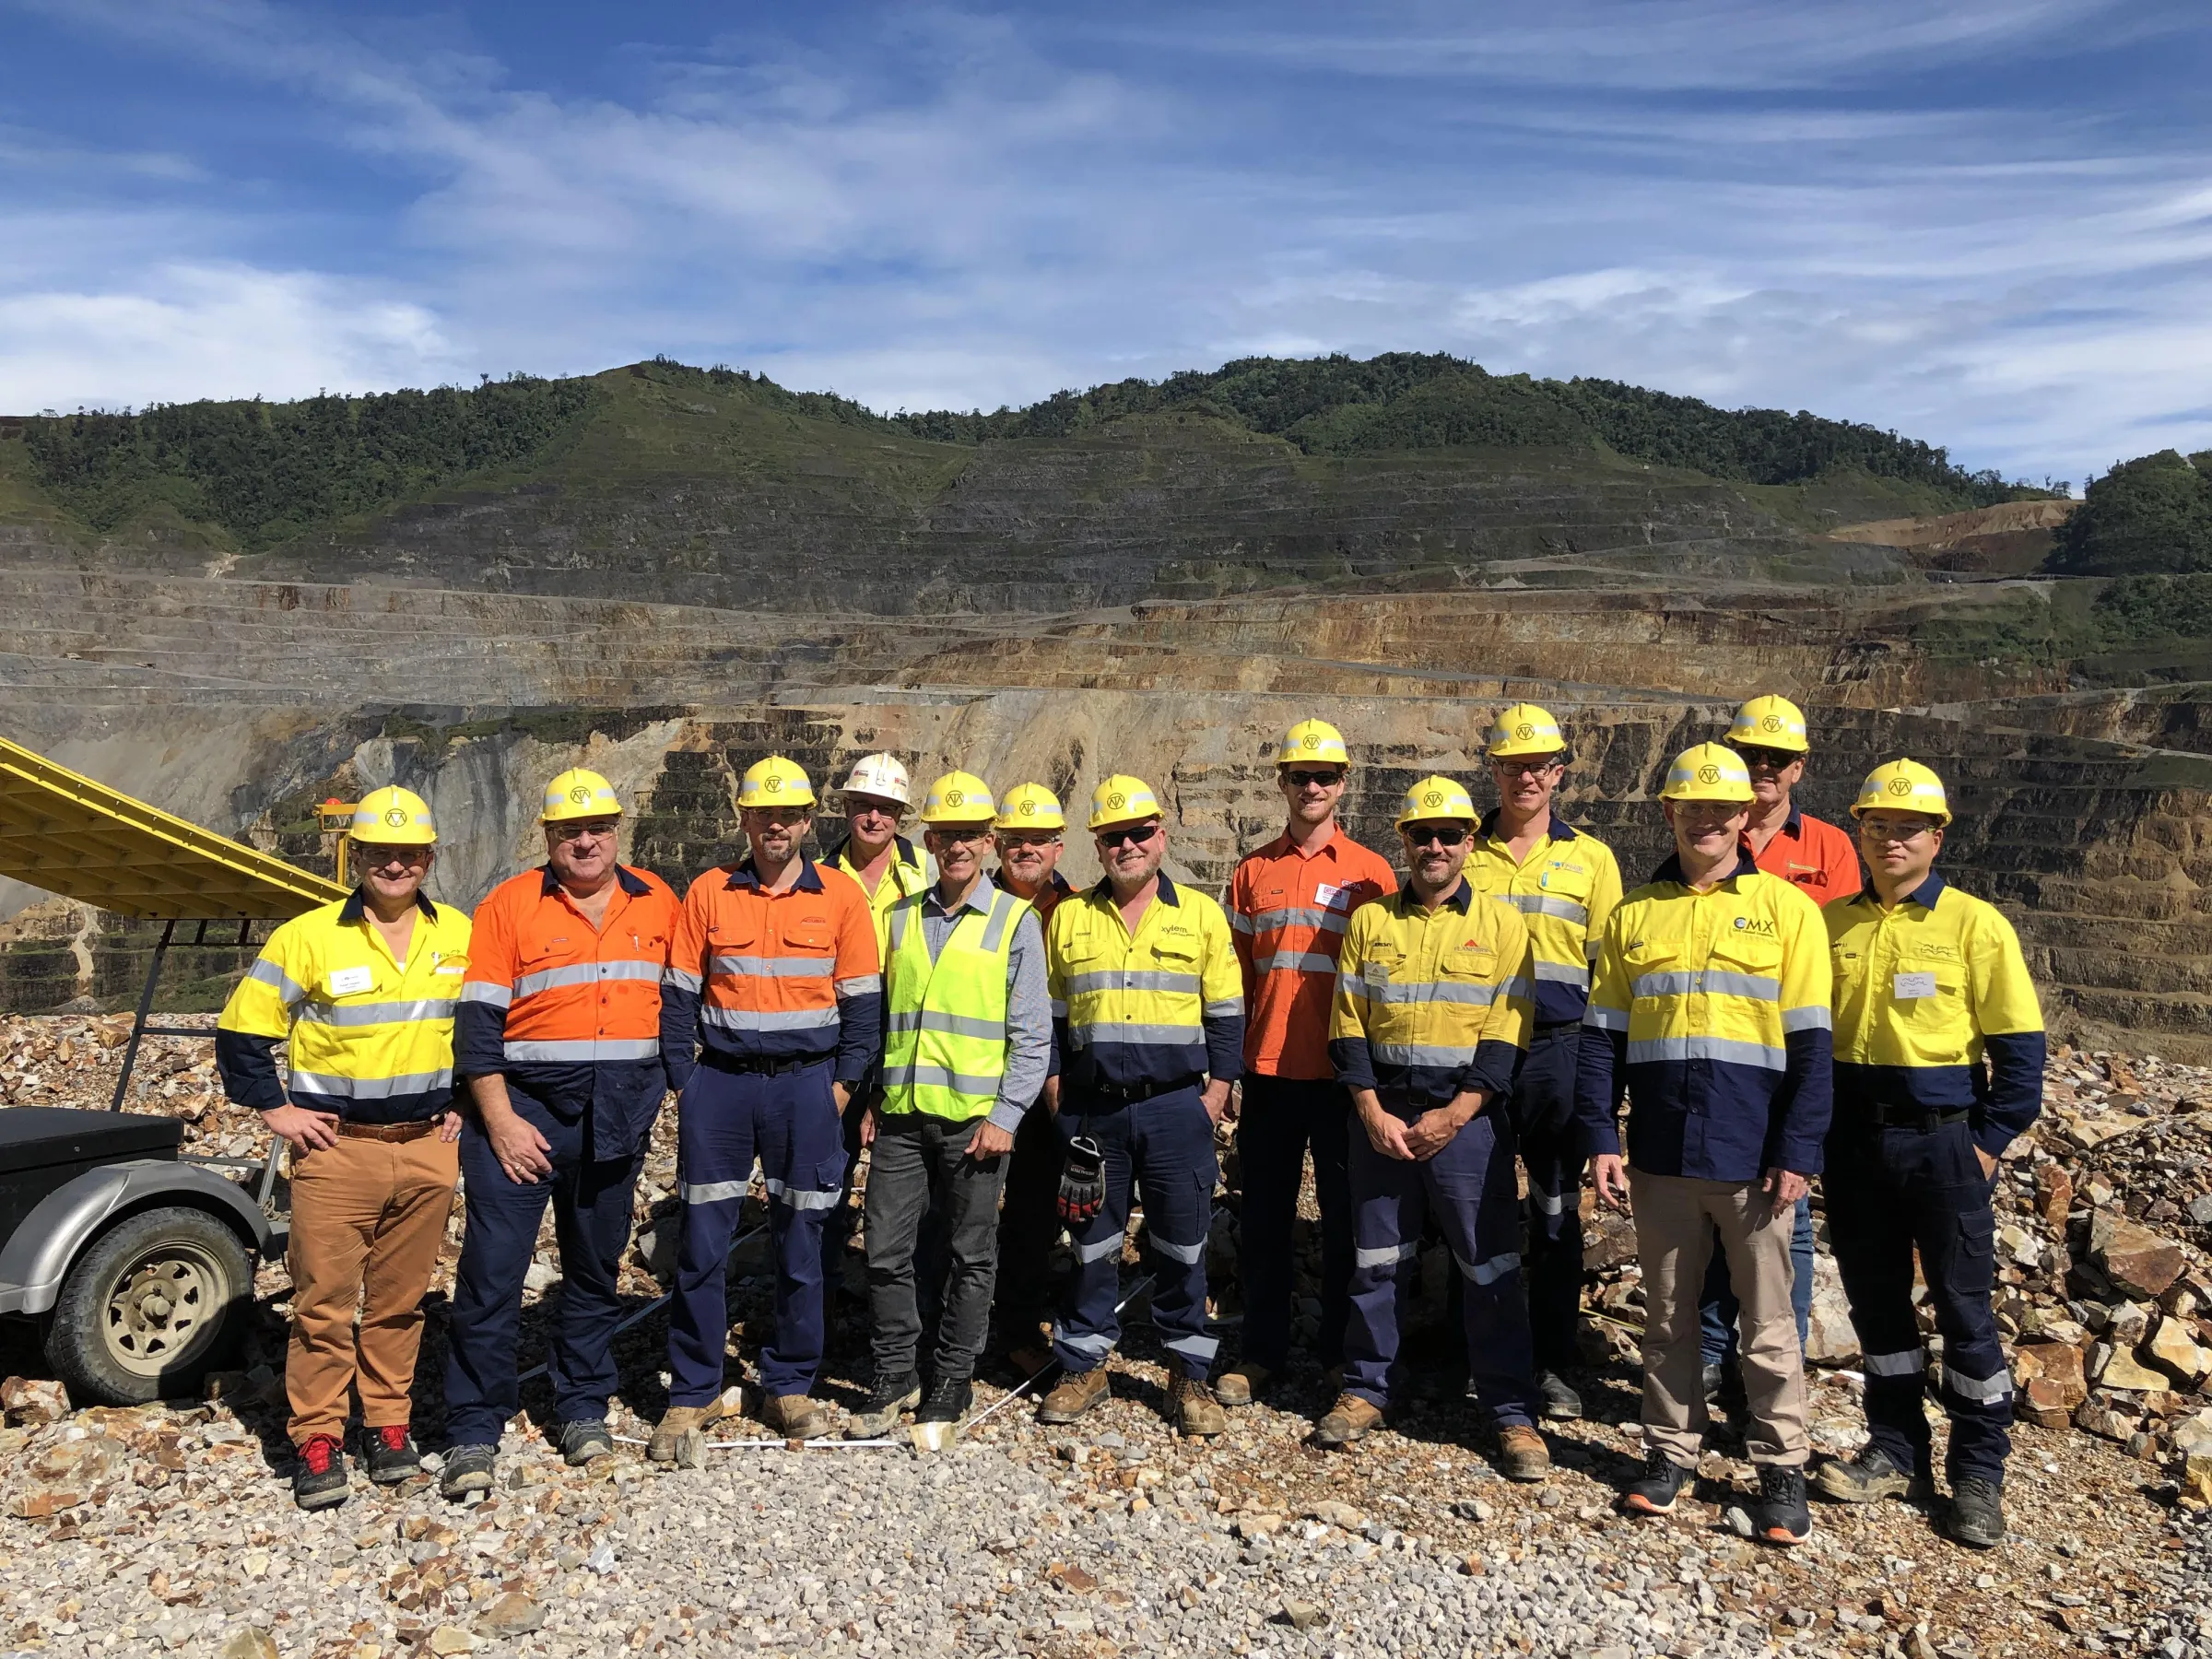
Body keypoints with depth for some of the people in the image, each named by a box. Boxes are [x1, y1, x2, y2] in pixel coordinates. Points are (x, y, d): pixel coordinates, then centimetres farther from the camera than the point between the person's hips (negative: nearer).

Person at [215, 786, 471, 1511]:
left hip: (427, 1148, 3)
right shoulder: (307, 937, -6)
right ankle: (316, 1441, 13)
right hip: (337, 1148, -2)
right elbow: (242, 1029, -1)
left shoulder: (461, 936, 4)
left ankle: (388, 1425, 24)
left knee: (400, 1300, 11)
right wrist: (276, 1109, -4)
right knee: (324, 1302, 1)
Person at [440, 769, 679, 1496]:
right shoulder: (509, 906, -4)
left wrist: (663, 1087, 11)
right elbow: (477, 1020, -7)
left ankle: (582, 1408, 30)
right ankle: (474, 1433, 7)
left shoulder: (657, 904, 5)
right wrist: (499, 1120, -13)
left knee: (596, 1268, 15)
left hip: (617, 1119, 3)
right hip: (523, 1109, -3)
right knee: (491, 1272, -5)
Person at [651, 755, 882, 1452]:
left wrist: (843, 1083, -3)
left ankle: (789, 1387, 22)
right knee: (701, 1244, 3)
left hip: (807, 1084, 0)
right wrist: (682, 1081, 0)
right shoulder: (708, 893, 4)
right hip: (720, 1081, 1)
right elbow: (679, 995, 6)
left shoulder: (841, 894, 2)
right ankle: (693, 1393, 17)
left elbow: (862, 998, 3)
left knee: (801, 1244, 7)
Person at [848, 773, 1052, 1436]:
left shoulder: (1016, 921, -1)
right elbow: (879, 1017, 16)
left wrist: (1005, 1116, -10)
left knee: (970, 1257, 8)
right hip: (901, 1114, 3)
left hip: (975, 1119, -3)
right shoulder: (899, 918, 10)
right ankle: (894, 1376, 22)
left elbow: (1032, 1035, -3)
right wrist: (868, 1101, 10)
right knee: (885, 1252, 5)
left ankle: (952, 1380, 22)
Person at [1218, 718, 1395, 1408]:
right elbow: (1236, 973, 10)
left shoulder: (1371, 872, 1)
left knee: (1345, 1215, 8)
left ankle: (1343, 1351, 23)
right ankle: (1261, 1351, 22)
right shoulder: (1253, 871, 7)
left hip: (1343, 1072, -2)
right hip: (1269, 1070, 2)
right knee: (1264, 1216, 9)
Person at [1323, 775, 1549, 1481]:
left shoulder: (1500, 923, 0)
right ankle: (1366, 1389, 25)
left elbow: (1508, 1032, -4)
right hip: (1381, 1116, 2)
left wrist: (1456, 1114, -12)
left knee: (1490, 1269, 2)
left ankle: (1512, 1413, 13)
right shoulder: (1370, 921, 6)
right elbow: (1347, 1025, 3)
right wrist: (1373, 1113, -7)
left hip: (1468, 1117, -2)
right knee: (1377, 1262, 11)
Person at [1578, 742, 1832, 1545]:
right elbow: (1602, 1036, 6)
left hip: (1752, 1157, -2)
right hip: (1660, 1157, 3)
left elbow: (1810, 1043, -3)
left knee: (1767, 1324, 8)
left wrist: (1798, 1151, -10)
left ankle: (1781, 1468, 21)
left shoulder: (1785, 908, -1)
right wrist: (1601, 1139, -1)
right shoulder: (1633, 914, 6)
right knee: (1667, 1317, 13)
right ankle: (1670, 1450, 27)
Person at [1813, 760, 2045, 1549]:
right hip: (1853, 1138, 4)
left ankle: (1978, 1473, 19)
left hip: (1942, 1137, -3)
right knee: (1875, 1298, 13)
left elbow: (2019, 1045, -4)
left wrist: (1991, 1141, -9)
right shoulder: (1830, 923, 4)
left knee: (1963, 1305, 4)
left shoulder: (1975, 925, -6)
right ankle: (1895, 1449, 28)